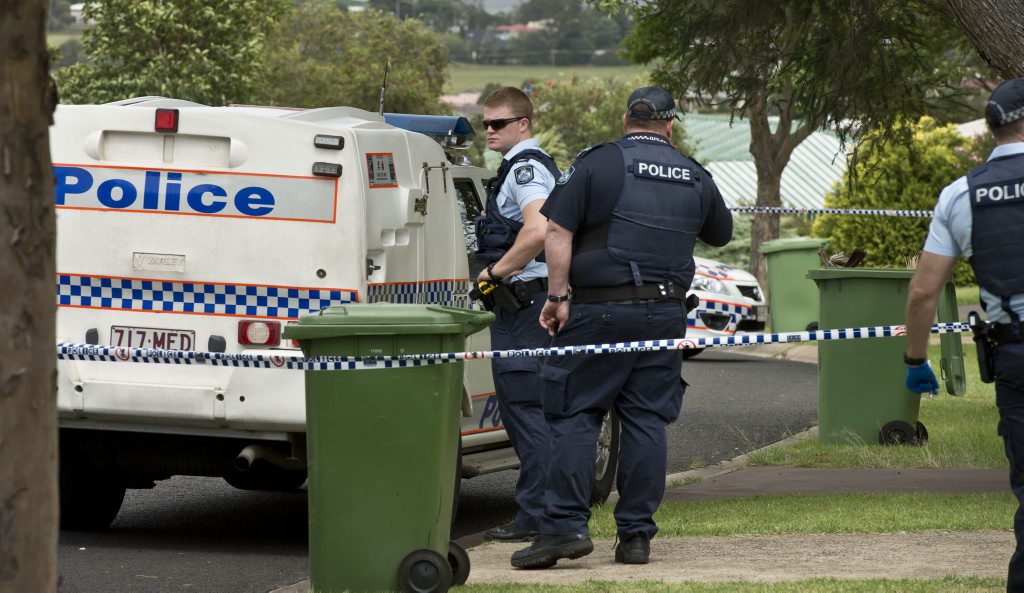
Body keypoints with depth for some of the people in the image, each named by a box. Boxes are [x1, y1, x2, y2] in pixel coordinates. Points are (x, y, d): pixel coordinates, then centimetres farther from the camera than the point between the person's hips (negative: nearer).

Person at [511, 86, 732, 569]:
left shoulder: (597, 164, -3)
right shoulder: (695, 177, 11)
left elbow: (557, 232, -11)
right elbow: (721, 234, 27)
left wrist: (558, 296, -9)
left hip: (600, 311, -4)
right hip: (665, 313, 4)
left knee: (574, 416, -1)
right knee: (646, 420, 7)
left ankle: (566, 525, -10)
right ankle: (636, 534, 6)